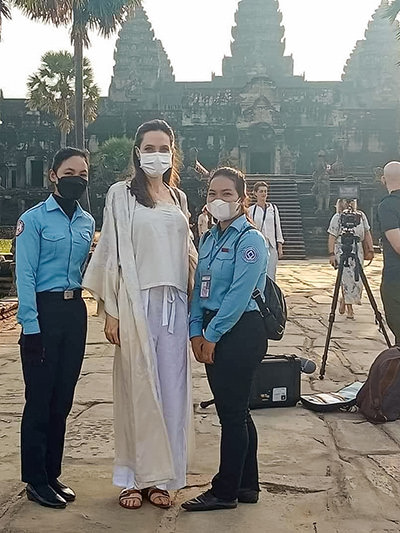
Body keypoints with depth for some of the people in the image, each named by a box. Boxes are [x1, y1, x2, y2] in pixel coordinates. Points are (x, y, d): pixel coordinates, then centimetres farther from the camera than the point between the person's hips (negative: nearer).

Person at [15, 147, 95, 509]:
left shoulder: (88, 222, 11)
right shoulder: (34, 219, -6)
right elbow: (25, 275, -10)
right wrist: (31, 326, -15)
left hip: (75, 310, 6)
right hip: (44, 310, -6)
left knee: (63, 398, 12)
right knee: (39, 399, 0)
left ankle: (52, 474, 25)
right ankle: (35, 480, 13)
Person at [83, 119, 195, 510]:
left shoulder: (178, 198, 15)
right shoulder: (121, 194, 2)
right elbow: (111, 253, -2)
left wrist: (195, 304, 11)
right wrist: (111, 311, -8)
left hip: (174, 302, 4)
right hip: (137, 301, -4)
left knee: (171, 389, 5)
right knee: (137, 389, 0)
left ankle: (161, 476, 17)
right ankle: (134, 477, 14)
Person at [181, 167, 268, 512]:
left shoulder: (250, 240, -11)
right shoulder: (209, 239, 13)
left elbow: (239, 294, -18)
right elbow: (198, 288, 12)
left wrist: (211, 335, -14)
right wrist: (196, 331, 2)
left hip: (240, 332, -8)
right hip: (213, 334, 8)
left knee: (232, 412, 0)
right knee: (235, 411, 15)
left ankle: (225, 491, 13)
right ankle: (247, 485, 26)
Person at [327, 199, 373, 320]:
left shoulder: (361, 216, 9)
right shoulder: (337, 218, -3)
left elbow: (367, 234, 13)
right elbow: (332, 237, -6)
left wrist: (370, 250, 8)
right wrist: (331, 254, -13)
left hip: (357, 250, 4)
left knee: (357, 278, 1)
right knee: (347, 279, -8)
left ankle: (344, 300, 25)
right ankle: (349, 309, 2)